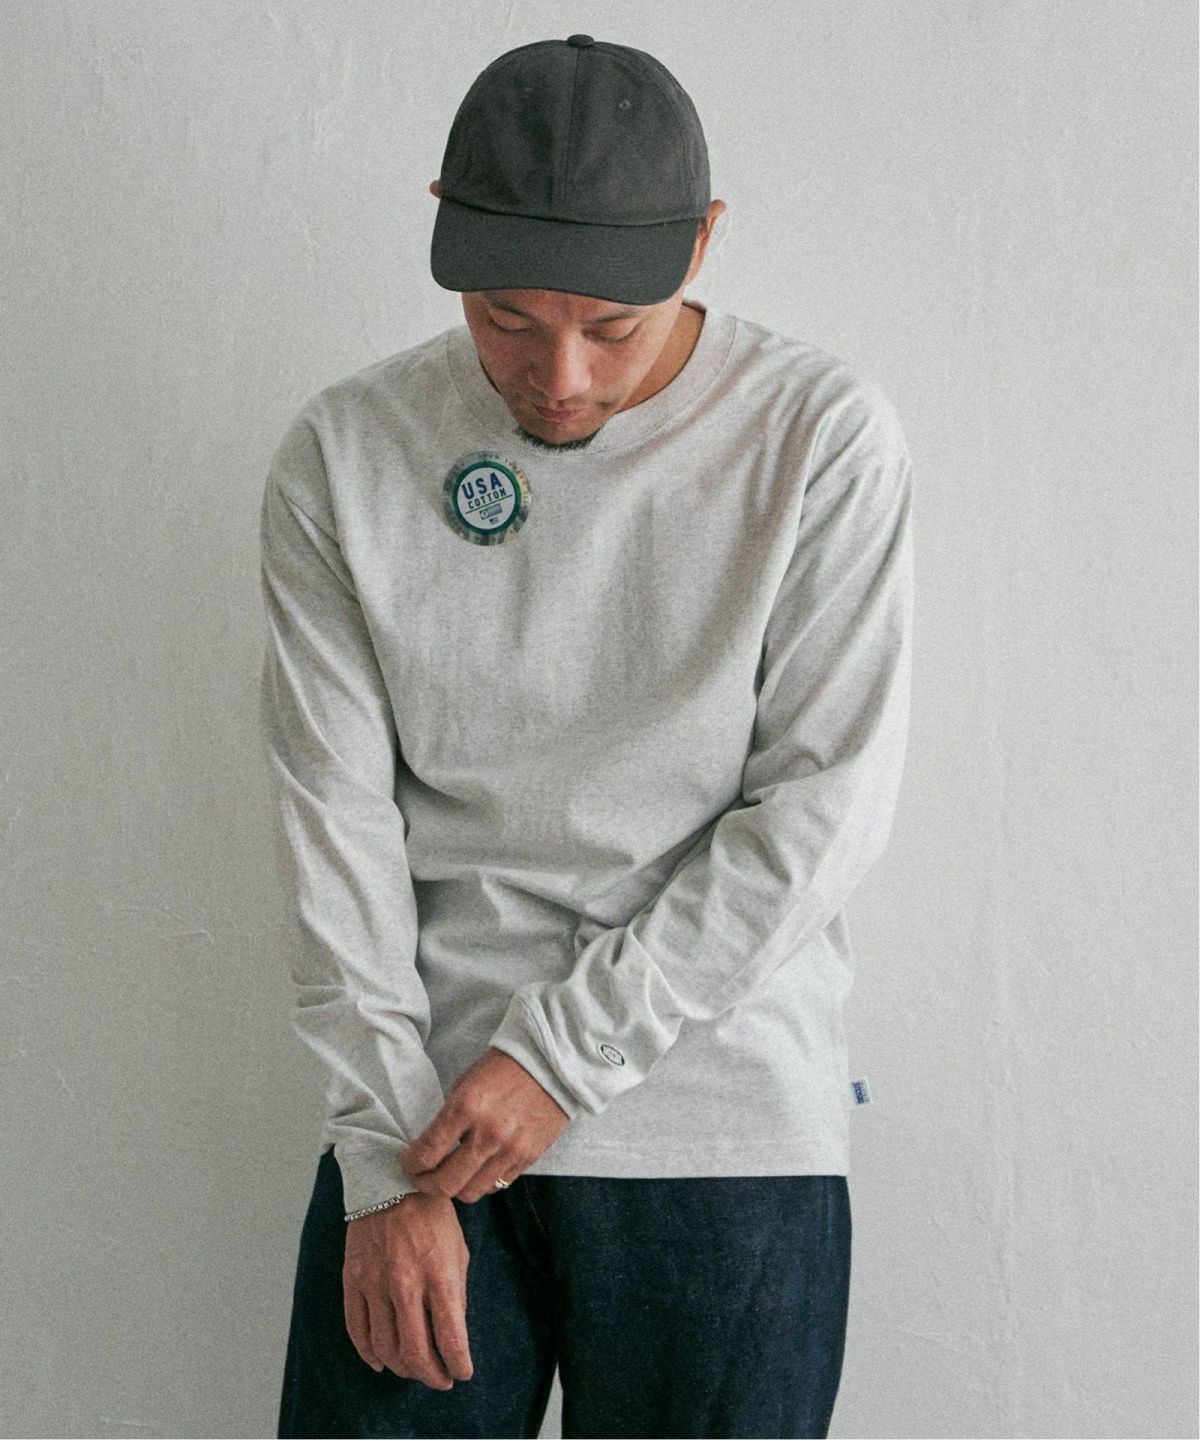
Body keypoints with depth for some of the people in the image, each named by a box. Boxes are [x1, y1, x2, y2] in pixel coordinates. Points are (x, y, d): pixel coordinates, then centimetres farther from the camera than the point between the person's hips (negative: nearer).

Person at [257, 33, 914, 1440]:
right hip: (421, 1110, 1)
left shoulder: (823, 437, -5)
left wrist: (564, 1054, -11)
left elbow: (823, 805, -8)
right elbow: (336, 817, -2)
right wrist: (387, 1159, -7)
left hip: (729, 1130, -1)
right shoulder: (342, 454, 0)